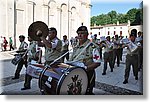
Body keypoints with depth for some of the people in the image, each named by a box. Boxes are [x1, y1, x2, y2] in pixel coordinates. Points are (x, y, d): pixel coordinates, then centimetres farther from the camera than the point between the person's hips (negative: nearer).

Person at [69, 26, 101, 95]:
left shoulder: (92, 46, -11)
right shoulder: (76, 47, 10)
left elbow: (97, 62, -16)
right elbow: (71, 60, 19)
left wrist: (86, 68, -26)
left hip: (87, 75, -6)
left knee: (87, 93, 7)